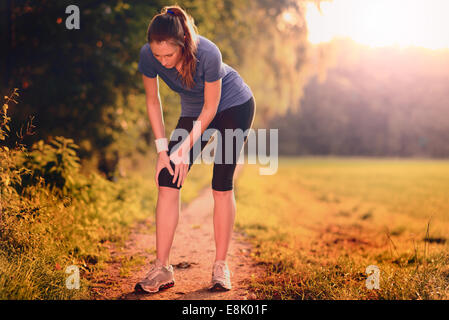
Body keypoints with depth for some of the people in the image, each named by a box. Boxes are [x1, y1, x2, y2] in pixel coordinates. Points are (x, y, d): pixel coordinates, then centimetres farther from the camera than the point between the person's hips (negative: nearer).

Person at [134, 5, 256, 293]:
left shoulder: (207, 53, -34)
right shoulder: (148, 56, -24)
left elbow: (210, 107, -21)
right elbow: (153, 101, -8)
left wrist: (187, 147, -21)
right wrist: (162, 149, -11)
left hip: (234, 106, -4)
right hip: (193, 112, 4)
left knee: (222, 185, -9)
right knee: (167, 182, -10)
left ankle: (221, 266, 2)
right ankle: (162, 268, -7)